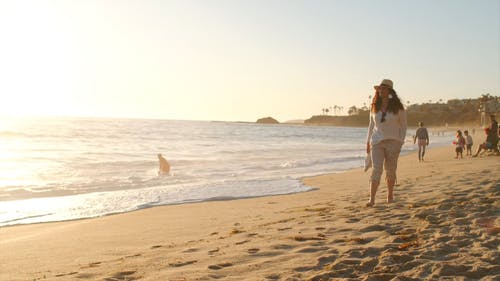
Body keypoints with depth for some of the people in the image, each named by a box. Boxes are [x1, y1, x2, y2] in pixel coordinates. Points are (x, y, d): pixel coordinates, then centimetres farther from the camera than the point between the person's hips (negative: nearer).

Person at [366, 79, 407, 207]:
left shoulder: (397, 107, -3)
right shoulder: (375, 106, 6)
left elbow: (403, 126, 3)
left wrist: (400, 142, -4)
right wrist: (368, 141, 12)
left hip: (392, 142, -1)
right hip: (377, 141, 1)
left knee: (390, 170, 8)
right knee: (376, 169, -9)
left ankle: (390, 195, 28)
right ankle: (372, 199, -13)